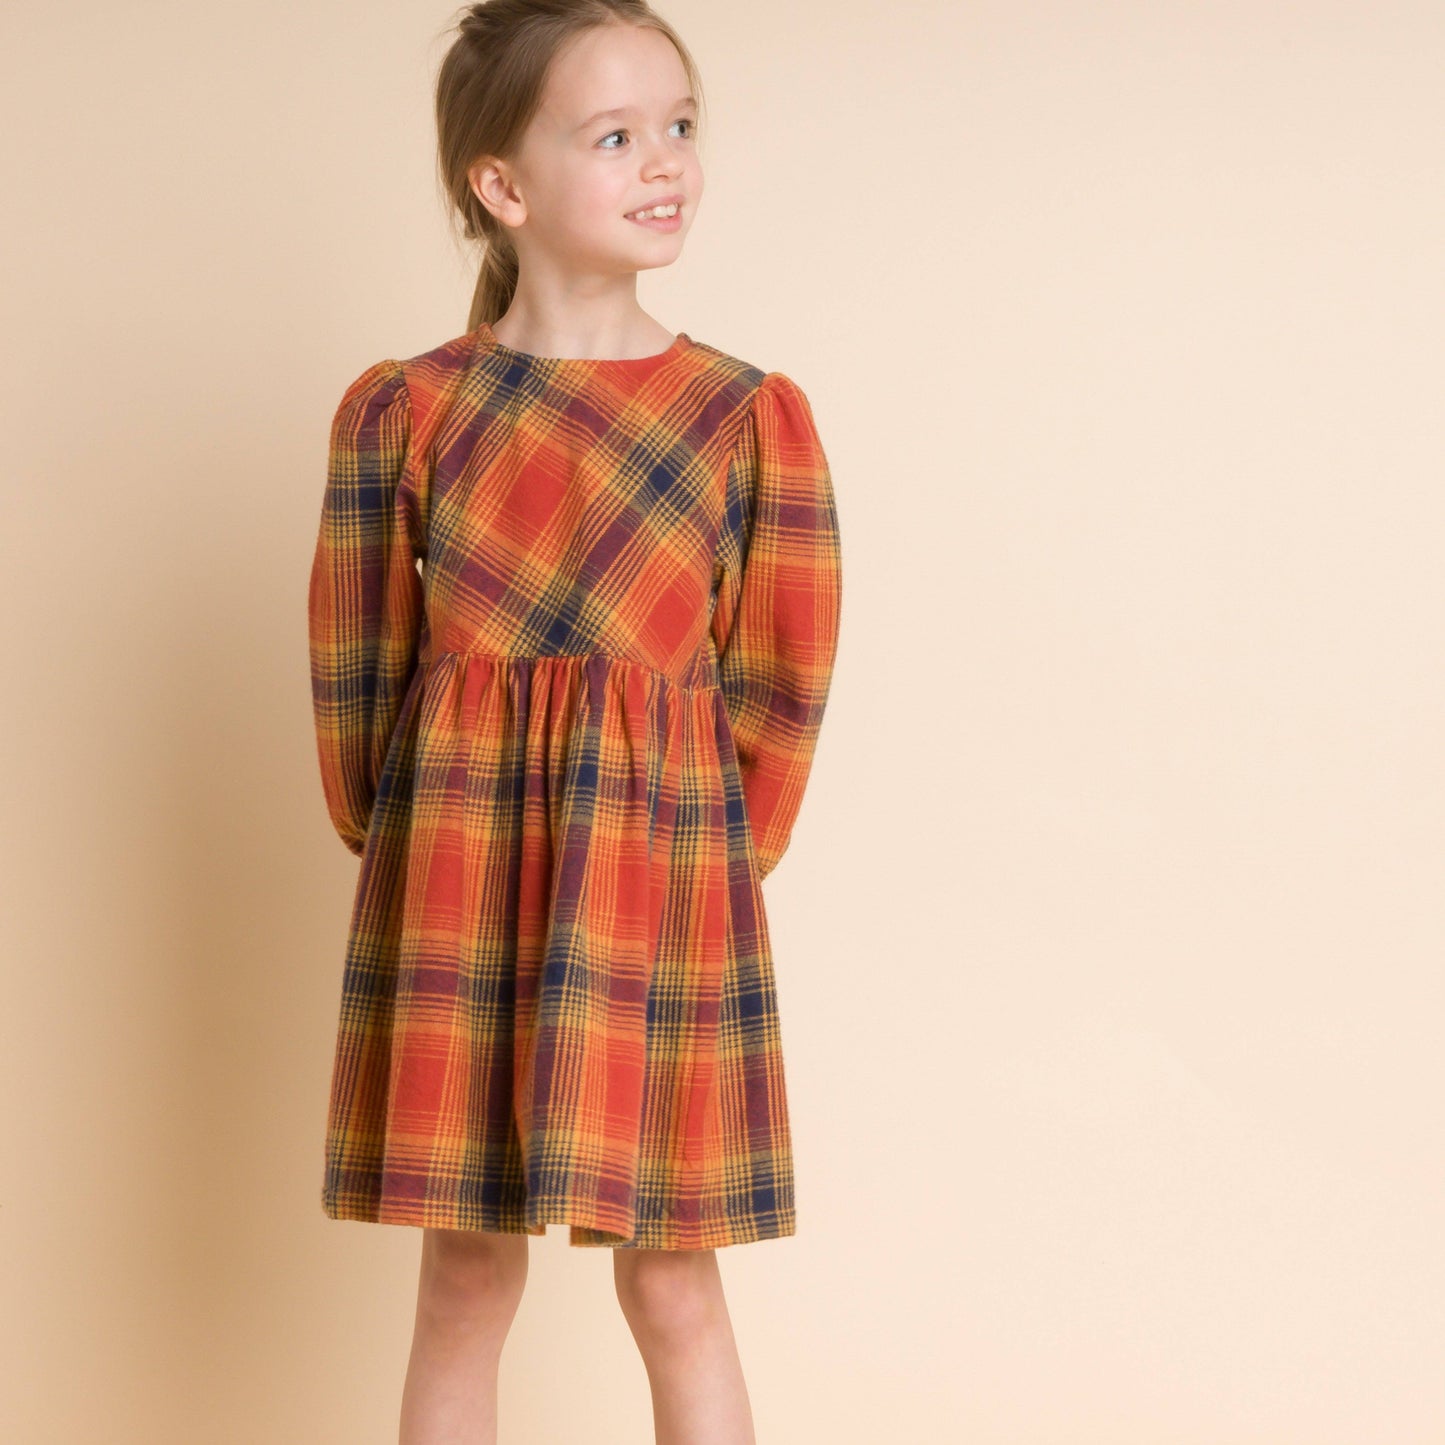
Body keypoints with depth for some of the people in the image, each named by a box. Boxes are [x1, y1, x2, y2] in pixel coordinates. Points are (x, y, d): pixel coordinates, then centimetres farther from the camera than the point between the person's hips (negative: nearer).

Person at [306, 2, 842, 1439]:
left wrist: (716, 869, 2)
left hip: (662, 882, 0)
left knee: (673, 1287, 6)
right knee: (465, 1277, 8)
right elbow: (354, 669, 5)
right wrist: (404, 853, 5)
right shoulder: (401, 410, -1)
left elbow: (780, 681, 2)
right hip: (457, 884, 0)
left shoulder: (751, 416, -1)